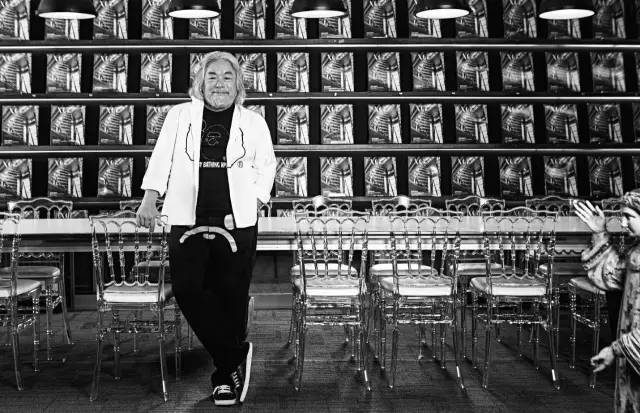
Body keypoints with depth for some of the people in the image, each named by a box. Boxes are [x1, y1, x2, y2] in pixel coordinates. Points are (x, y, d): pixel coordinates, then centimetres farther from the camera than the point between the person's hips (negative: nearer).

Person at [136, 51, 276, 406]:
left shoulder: (253, 122, 11)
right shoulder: (180, 115, 12)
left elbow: (266, 167, 12)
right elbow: (162, 158, 9)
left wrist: (253, 203, -1)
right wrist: (149, 199, -2)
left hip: (237, 222, -1)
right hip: (188, 220, 1)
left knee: (231, 296, 1)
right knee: (187, 289, -11)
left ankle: (226, 374, 18)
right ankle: (236, 355, 5)